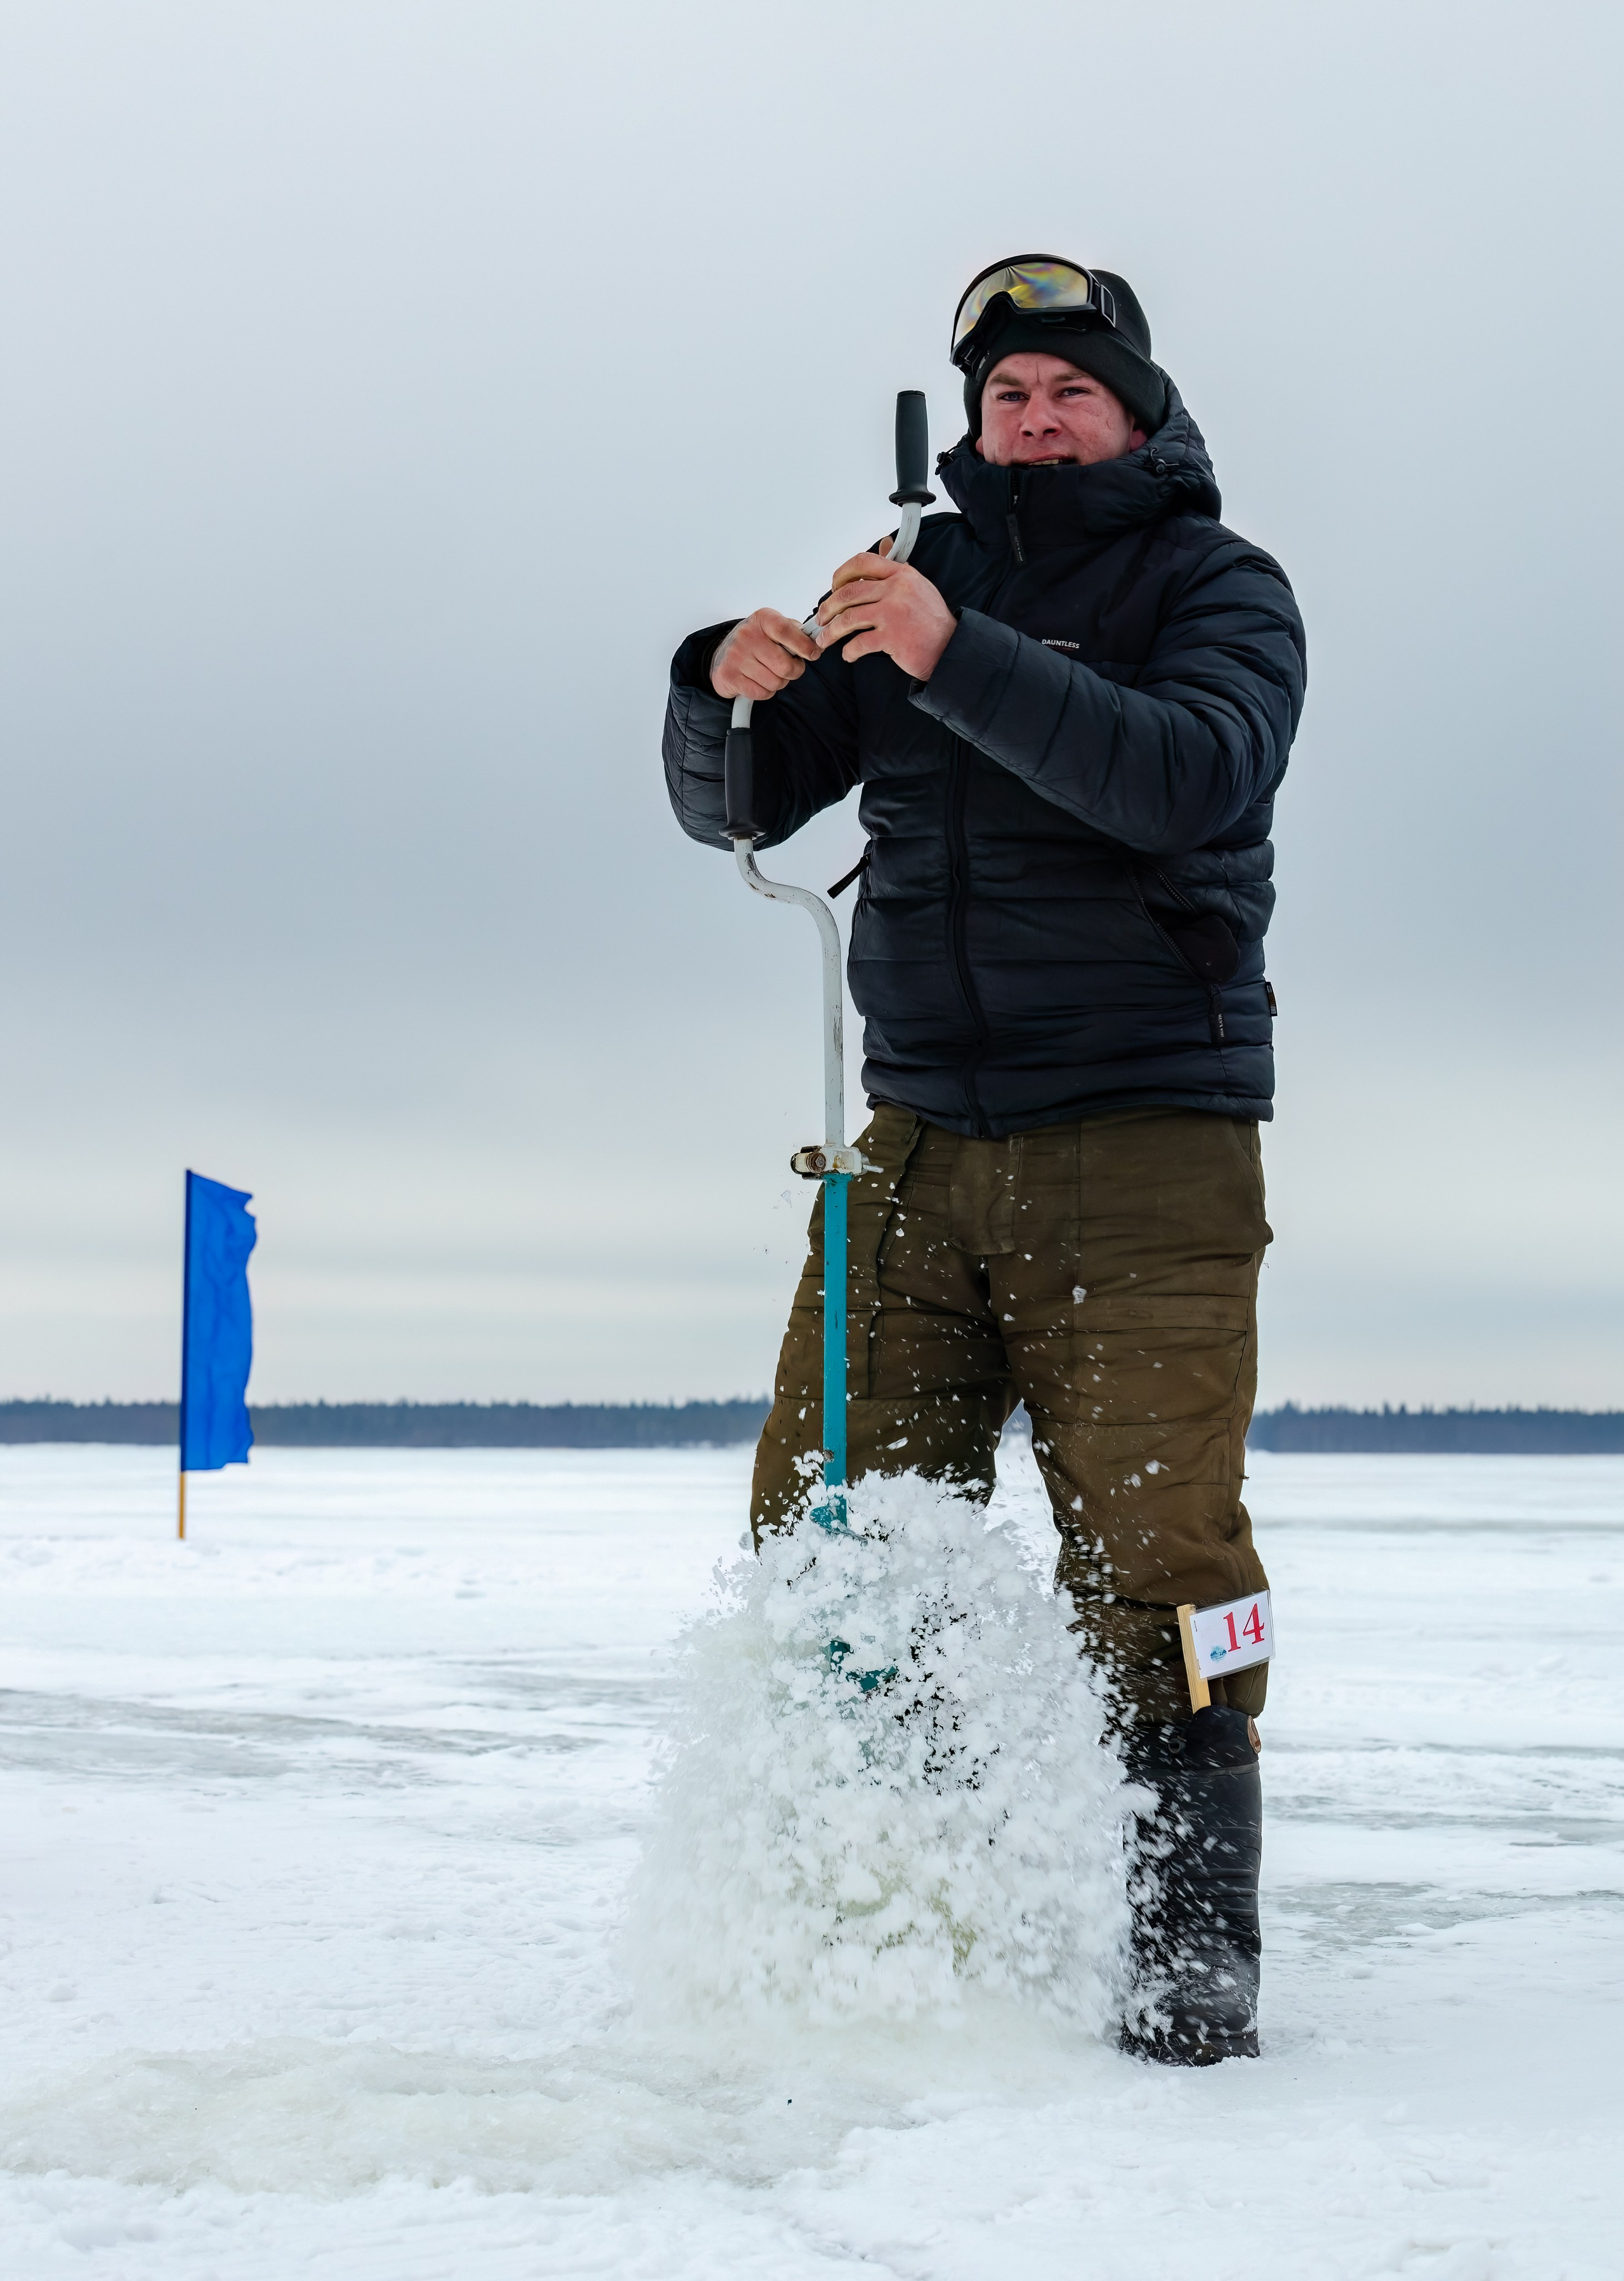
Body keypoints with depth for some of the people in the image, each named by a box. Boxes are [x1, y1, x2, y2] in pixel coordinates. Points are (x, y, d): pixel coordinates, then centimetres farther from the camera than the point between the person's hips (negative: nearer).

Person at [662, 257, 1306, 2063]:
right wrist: (728, 691, -9)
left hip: (1146, 1135, -4)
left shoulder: (1218, 586, 5)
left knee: (1153, 1549, -9)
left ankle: (1190, 1938, -1)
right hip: (922, 1132, 4)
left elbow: (1195, 777, -17)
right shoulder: (919, 579, 17)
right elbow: (734, 809, 14)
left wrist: (960, 661, -27)